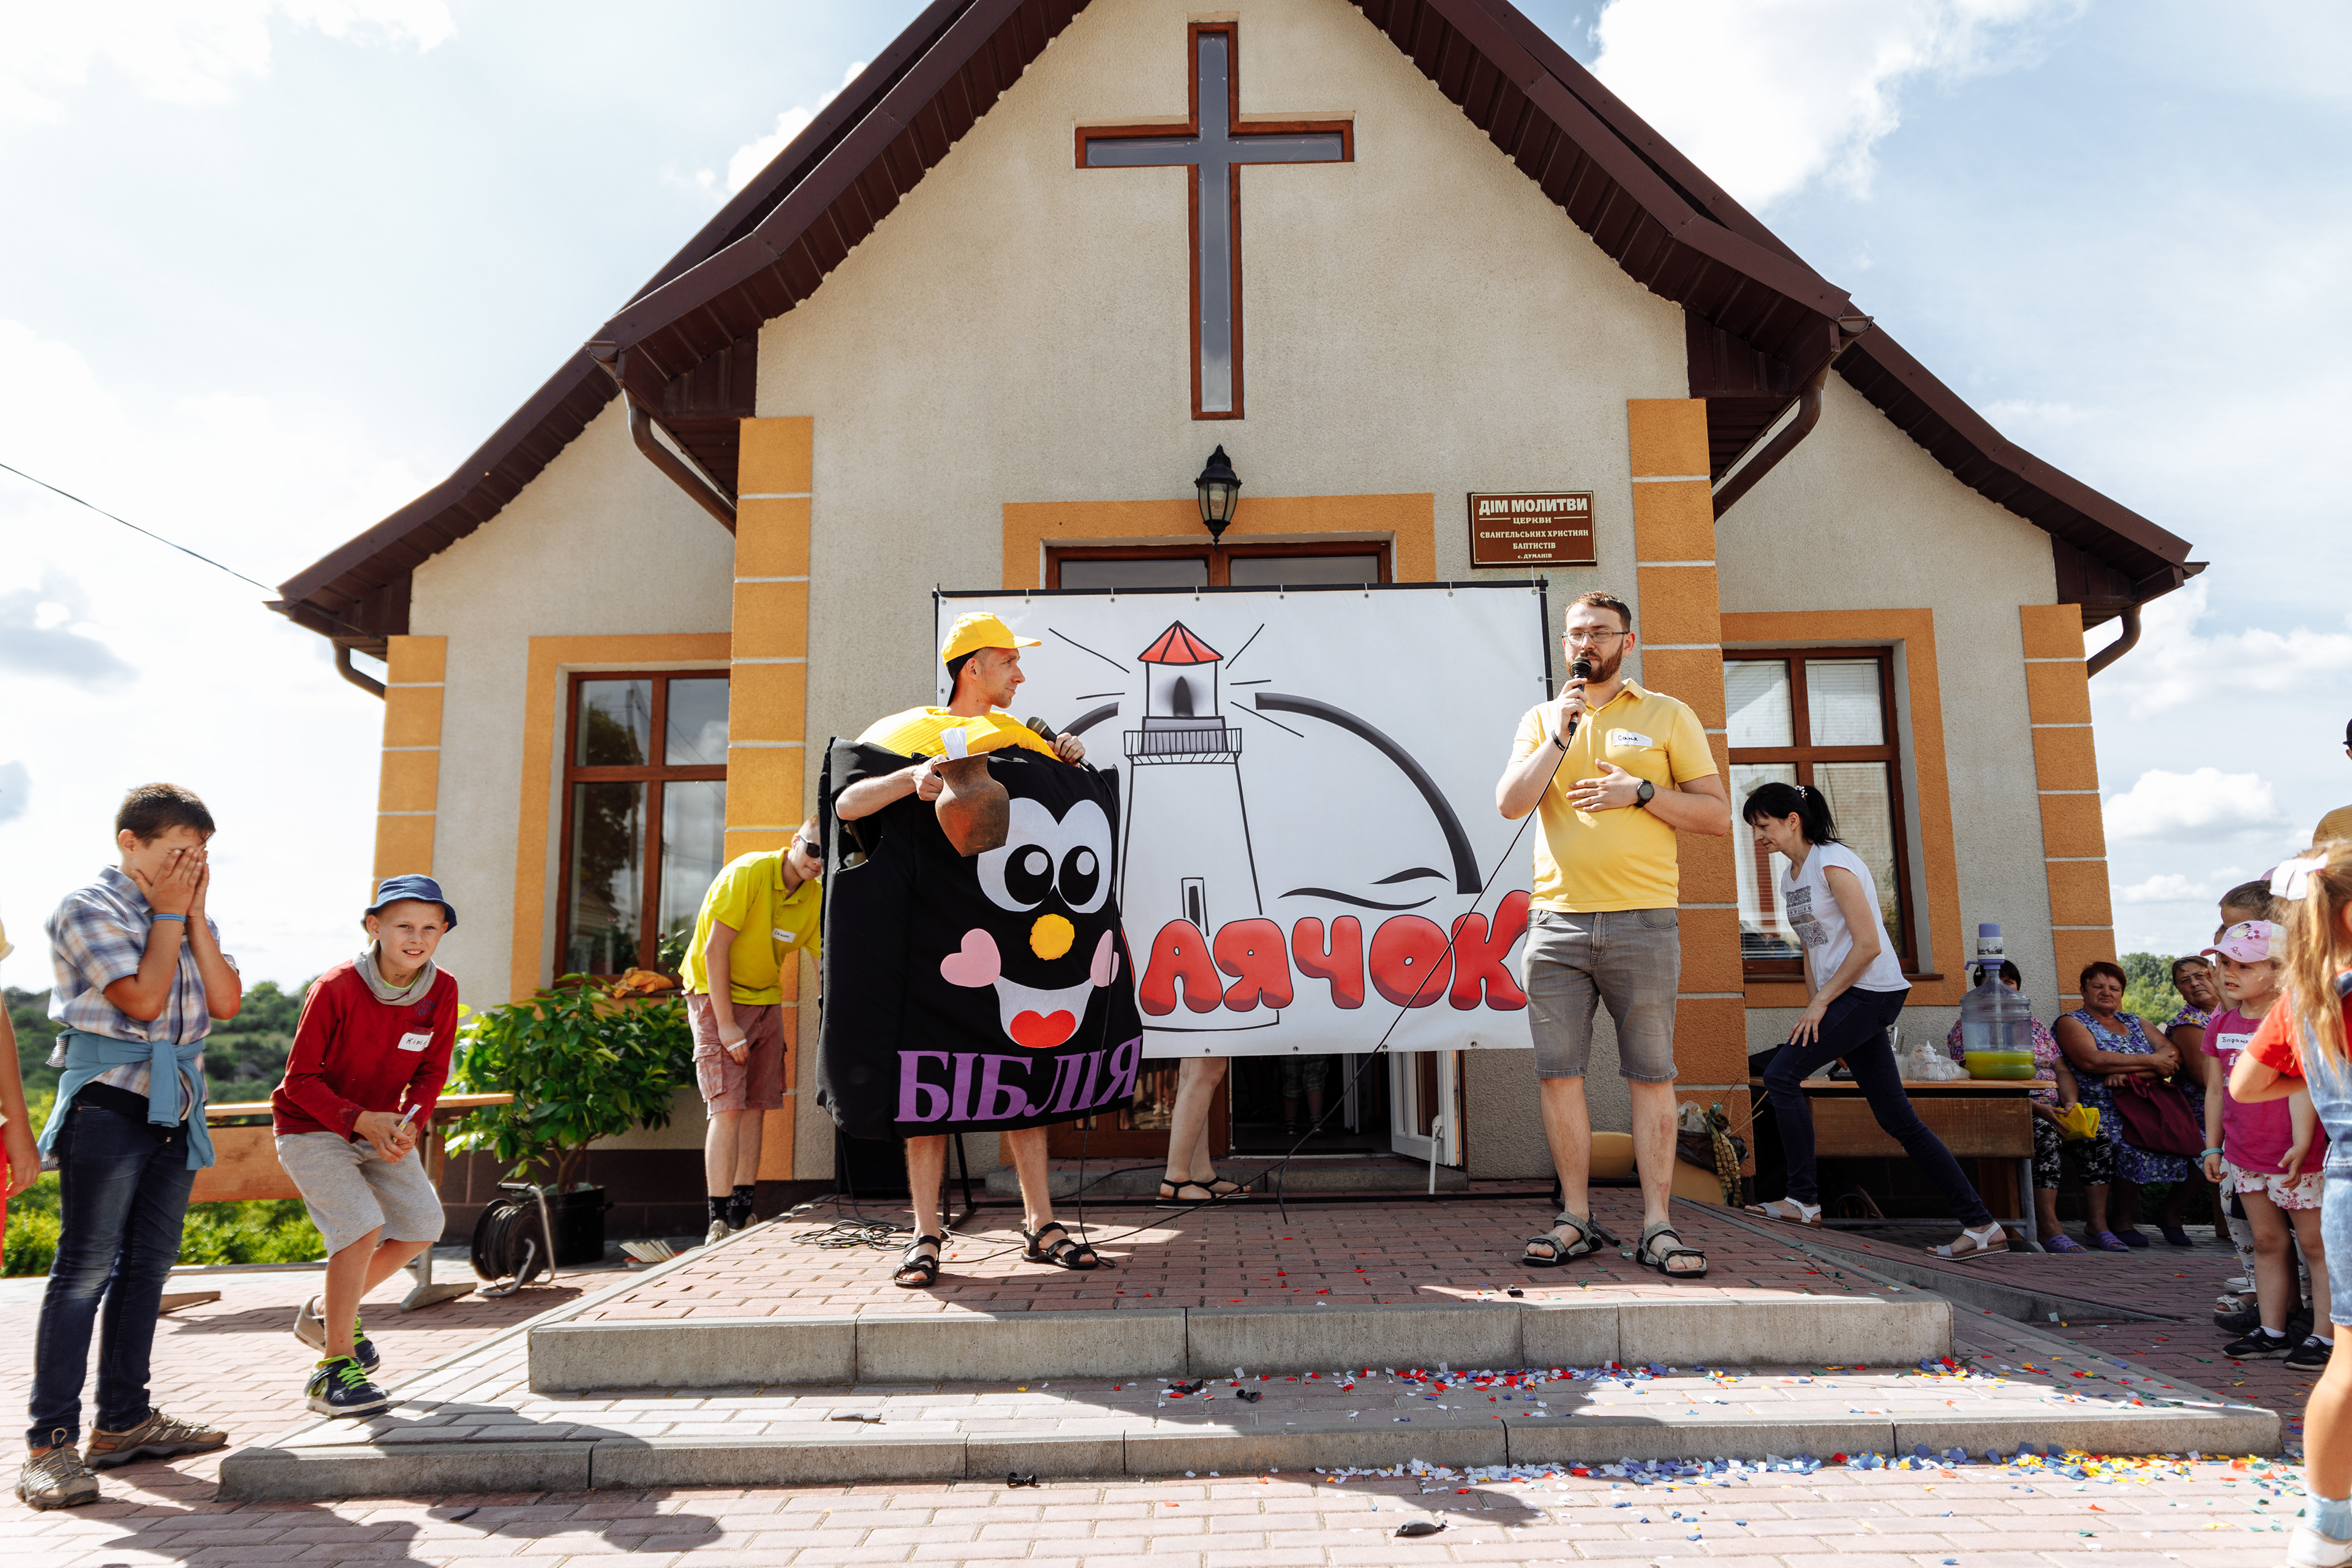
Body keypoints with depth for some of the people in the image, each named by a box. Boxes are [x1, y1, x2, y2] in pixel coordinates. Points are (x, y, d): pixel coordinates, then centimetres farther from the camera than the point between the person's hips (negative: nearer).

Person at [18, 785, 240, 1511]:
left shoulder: (191, 919, 15)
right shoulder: (87, 909, -5)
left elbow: (226, 1001, 2)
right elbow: (142, 999, -16)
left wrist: (194, 914, -2)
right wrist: (167, 914, -8)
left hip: (176, 1109, 7)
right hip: (107, 1103, -7)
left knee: (148, 1265, 11)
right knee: (84, 1270, -7)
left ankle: (124, 1421, 21)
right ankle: (50, 1442, -2)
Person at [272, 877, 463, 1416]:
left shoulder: (442, 991, -10)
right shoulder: (336, 987, -23)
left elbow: (431, 1071, 1)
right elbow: (300, 1078, -16)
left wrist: (410, 1123, -17)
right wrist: (358, 1119, -28)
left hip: (381, 1126, 6)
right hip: (312, 1128, -6)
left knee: (422, 1226, -1)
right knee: (362, 1227, -21)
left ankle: (327, 1311, 24)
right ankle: (333, 1366, -7)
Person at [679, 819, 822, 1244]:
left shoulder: (816, 898, -4)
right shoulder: (749, 873, -21)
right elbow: (714, 950, -20)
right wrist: (726, 1025, -21)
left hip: (766, 1001, 6)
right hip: (716, 996, -6)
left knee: (756, 1108, 5)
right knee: (727, 1107, -14)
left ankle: (741, 1217, 13)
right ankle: (718, 1222, -12)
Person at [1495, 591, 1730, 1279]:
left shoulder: (1668, 716, 9)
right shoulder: (1541, 719, 16)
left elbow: (1718, 814, 5)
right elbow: (1510, 803, 1)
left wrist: (1641, 791, -9)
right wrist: (1561, 733, -6)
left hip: (1642, 919, -2)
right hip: (1557, 920, 2)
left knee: (1651, 1075, 0)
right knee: (1559, 1072, 2)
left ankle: (1657, 1226, 7)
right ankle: (1576, 1219, 11)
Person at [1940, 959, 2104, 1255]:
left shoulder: (2036, 1026, 22)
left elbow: (2062, 1071, 15)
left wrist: (2071, 1104, -8)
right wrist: (2035, 1108, -18)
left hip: (2054, 1109, 6)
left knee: (2095, 1137, -21)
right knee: (2044, 1135, -34)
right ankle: (2049, 1229, -36)